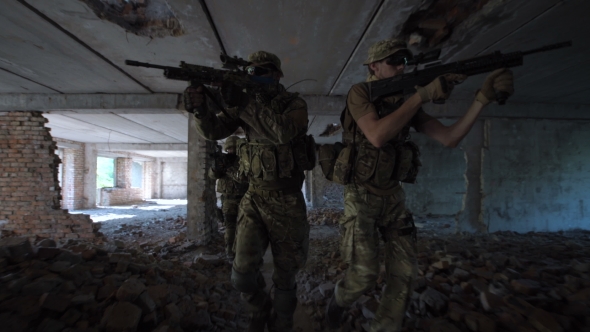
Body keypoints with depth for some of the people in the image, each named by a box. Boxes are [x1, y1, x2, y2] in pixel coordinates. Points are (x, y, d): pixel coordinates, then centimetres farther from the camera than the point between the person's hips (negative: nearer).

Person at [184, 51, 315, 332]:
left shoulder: (295, 104, -4)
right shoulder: (246, 104, 7)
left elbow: (283, 132, -26)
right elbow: (214, 130, -3)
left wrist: (244, 103, -29)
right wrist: (200, 108, -22)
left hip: (288, 201, -2)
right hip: (254, 197, 3)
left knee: (285, 274, 11)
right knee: (243, 274, -2)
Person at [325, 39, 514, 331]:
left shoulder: (405, 102, 7)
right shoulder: (359, 93, -9)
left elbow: (449, 138, 0)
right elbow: (377, 136, -27)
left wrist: (484, 97, -11)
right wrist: (423, 94, -23)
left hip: (394, 197, 6)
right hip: (361, 196, -5)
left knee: (404, 273, 4)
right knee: (364, 276, -6)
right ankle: (338, 300, 29)